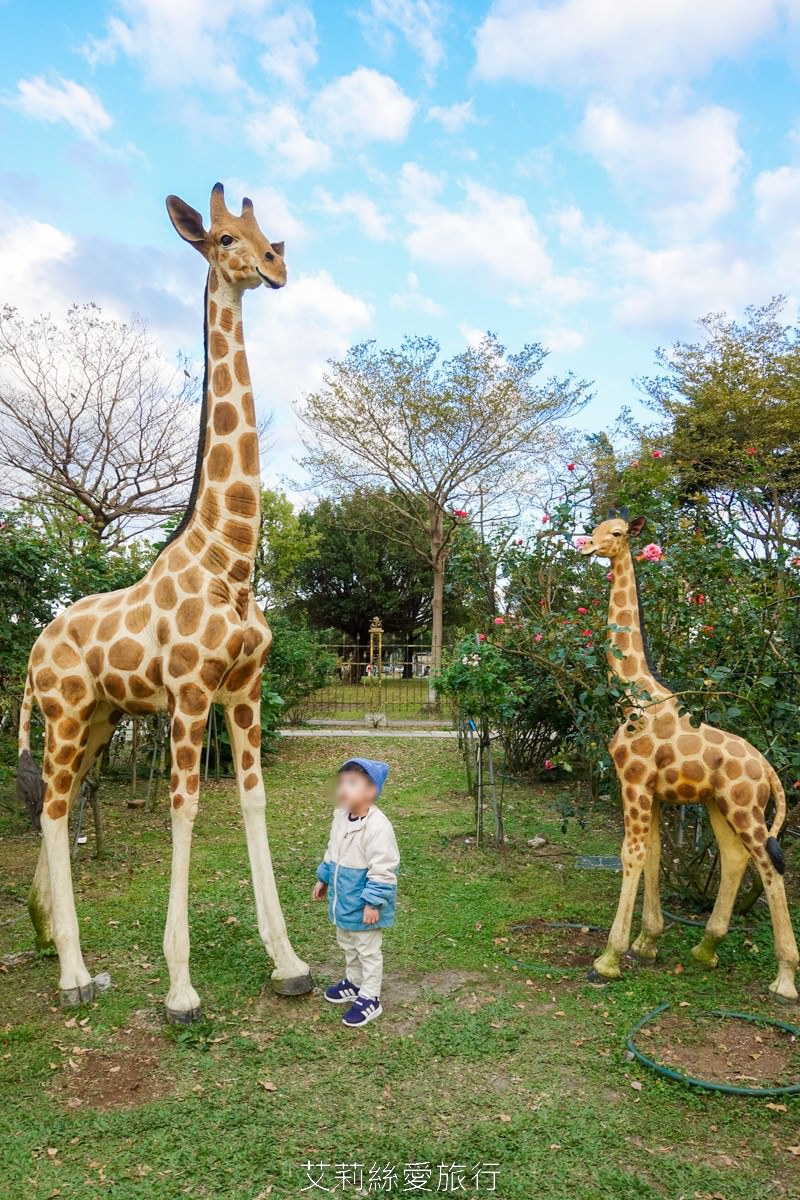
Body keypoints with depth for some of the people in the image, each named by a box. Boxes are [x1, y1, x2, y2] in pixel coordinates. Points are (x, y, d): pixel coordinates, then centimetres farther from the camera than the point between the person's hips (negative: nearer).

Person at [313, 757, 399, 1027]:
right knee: (347, 944, 27)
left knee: (368, 951, 9)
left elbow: (382, 870, -27)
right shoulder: (341, 817, -2)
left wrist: (373, 903, -25)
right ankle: (354, 981, 48)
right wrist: (323, 878, 20)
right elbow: (332, 853, 14)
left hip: (364, 904, -8)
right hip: (343, 900, 9)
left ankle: (369, 998, 24)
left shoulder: (378, 826, -29)